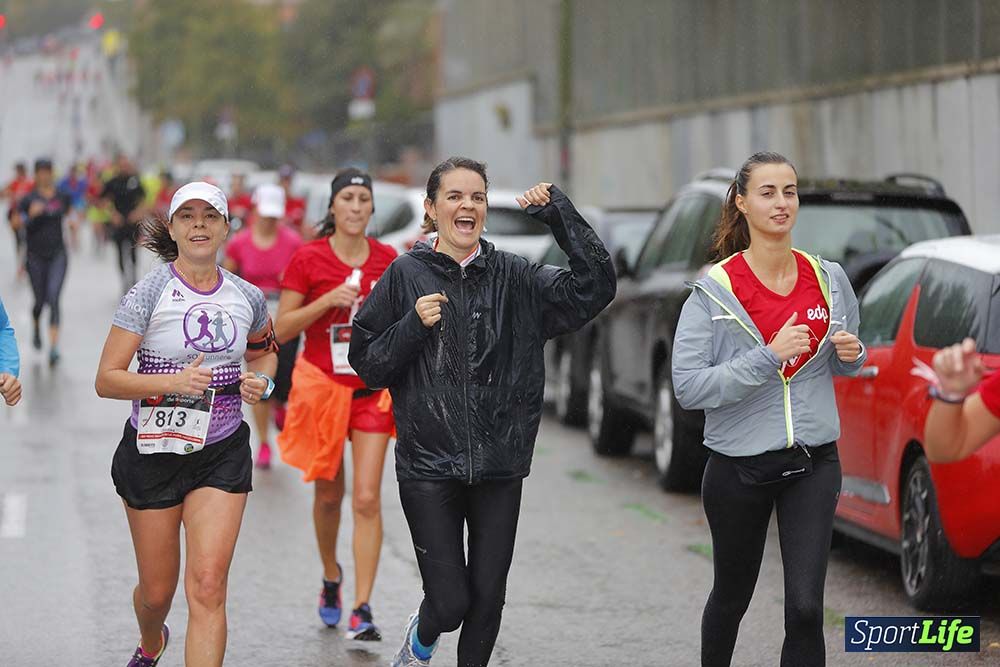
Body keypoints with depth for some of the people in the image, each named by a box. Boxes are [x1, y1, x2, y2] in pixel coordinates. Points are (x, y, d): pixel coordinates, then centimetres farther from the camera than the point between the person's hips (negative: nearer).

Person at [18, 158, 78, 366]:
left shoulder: (62, 197, 3)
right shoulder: (28, 199, -2)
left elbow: (70, 212, 21)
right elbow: (23, 226, -8)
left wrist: (73, 222, 0)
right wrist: (32, 215, -26)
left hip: (57, 254, 0)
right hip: (36, 255, 0)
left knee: (53, 297, -15)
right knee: (40, 300, 8)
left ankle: (54, 347, -20)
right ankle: (36, 326, 45)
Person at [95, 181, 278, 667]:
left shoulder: (248, 297, 1)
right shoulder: (150, 293, -10)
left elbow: (265, 351, 23)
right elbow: (106, 379, -13)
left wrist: (261, 380, 0)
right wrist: (175, 382, -27)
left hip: (222, 452, 2)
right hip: (153, 450, -2)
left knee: (208, 586, -13)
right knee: (157, 590, 12)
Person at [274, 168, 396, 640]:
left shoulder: (388, 261, 1)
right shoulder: (308, 259, -6)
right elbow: (282, 330, -8)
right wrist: (327, 301, -19)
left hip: (373, 389, 1)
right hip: (321, 385, -1)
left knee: (367, 499, -9)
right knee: (329, 495, 11)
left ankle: (361, 609, -8)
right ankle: (331, 577, 38)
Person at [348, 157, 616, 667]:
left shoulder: (514, 277, 4)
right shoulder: (406, 276, 0)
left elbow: (594, 287, -8)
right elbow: (366, 362, 3)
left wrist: (559, 214, -13)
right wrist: (413, 327, -13)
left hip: (499, 466, 2)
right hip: (428, 466, -2)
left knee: (488, 596, 6)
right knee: (449, 601, -5)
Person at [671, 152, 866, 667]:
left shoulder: (828, 280, 2)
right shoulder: (714, 290, -10)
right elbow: (688, 387, -17)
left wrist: (850, 353, -4)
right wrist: (769, 357, -25)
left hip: (813, 464, 2)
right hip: (739, 465, -1)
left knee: (805, 605, -11)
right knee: (732, 595, 17)